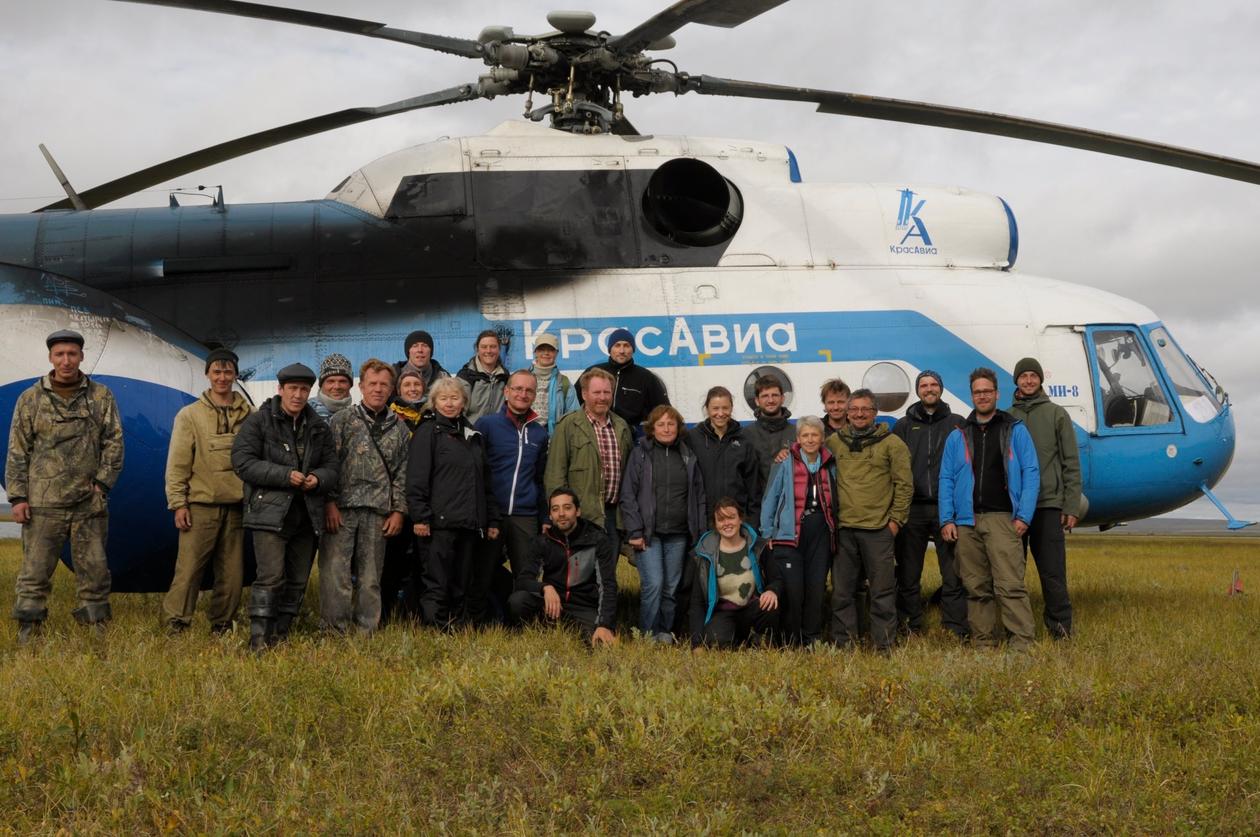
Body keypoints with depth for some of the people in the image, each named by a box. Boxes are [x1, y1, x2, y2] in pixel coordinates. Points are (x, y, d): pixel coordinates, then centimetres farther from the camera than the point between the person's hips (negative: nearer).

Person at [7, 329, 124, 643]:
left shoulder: (101, 396, 6)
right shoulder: (30, 399, 5)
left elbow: (114, 442, 4)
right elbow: (17, 451, 4)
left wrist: (102, 482, -6)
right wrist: (17, 496, -3)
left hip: (90, 503, 1)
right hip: (43, 504, -1)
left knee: (94, 570, 6)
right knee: (35, 572, 0)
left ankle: (97, 632, 15)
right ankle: (27, 634, 8)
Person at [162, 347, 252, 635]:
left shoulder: (248, 415, 8)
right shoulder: (190, 415, 3)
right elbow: (177, 463, 0)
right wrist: (178, 503, -6)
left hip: (236, 506, 2)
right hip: (200, 506, -2)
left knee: (232, 572, 6)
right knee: (189, 567, -5)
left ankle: (222, 623, 18)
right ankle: (175, 623, 3)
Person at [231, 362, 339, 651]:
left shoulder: (319, 428, 13)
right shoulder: (259, 421, -2)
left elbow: (331, 467, 14)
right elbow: (243, 462, -10)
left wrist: (318, 478, -11)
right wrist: (285, 475, -17)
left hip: (306, 516, 6)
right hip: (270, 512, -6)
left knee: (298, 580, 10)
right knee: (271, 576, -14)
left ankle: (281, 633, 21)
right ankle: (259, 638, -9)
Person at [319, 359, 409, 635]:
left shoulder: (399, 428, 12)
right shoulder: (343, 420, 3)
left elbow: (402, 472, 10)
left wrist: (398, 510, 4)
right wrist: (330, 502, -9)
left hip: (378, 513, 3)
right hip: (342, 508, -3)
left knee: (371, 576, 6)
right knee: (335, 571, -5)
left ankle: (366, 631, 14)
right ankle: (335, 631, 1)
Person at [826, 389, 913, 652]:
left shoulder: (892, 443, 1)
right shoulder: (834, 442, 10)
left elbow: (904, 484, 1)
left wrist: (895, 519, -3)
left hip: (878, 529, -3)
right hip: (843, 529, 3)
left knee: (882, 590, 2)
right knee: (841, 590, 7)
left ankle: (884, 644, 10)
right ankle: (843, 642, 16)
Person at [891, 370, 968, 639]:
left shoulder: (957, 423, 9)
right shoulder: (904, 426, 12)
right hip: (912, 510, 1)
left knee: (953, 573, -1)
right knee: (908, 574, 5)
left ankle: (955, 630, 5)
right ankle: (910, 628, 14)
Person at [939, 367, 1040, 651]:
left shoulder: (1015, 430, 8)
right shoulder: (957, 437, 16)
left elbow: (1031, 473, 2)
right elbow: (946, 479, 12)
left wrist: (1024, 516, -7)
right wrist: (946, 519, 1)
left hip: (1003, 518, -3)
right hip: (967, 521, 3)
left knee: (1010, 584, -12)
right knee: (976, 587, 5)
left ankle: (1022, 643, -11)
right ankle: (983, 643, 11)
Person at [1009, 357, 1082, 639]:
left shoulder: (1057, 414, 5)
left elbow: (1071, 464, 2)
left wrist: (1072, 507, -5)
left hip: (1049, 506, -2)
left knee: (1052, 571, -2)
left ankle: (1060, 627, 6)